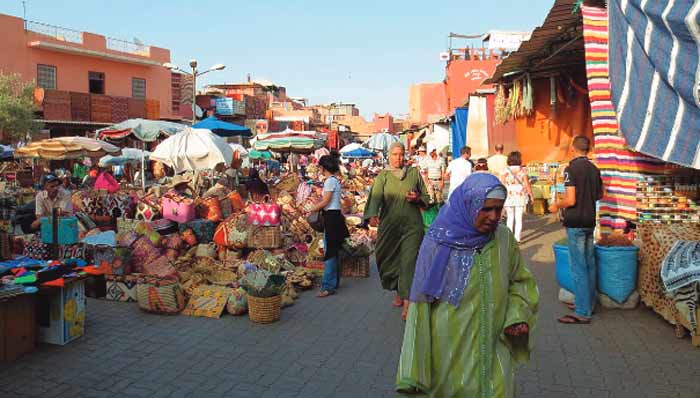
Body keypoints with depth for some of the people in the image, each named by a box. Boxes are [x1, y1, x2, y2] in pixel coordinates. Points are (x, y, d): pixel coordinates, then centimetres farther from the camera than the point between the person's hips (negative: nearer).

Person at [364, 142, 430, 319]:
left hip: (412, 225, -1)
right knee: (391, 260, 9)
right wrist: (373, 214, -34)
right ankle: (399, 292, 32)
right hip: (389, 224, 1)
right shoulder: (383, 176, 4)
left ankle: (407, 301, -10)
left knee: (409, 260, -10)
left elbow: (426, 196, 15)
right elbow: (376, 195, -15)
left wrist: (417, 198, -9)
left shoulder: (414, 173, 8)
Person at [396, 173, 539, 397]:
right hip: (449, 347, -2)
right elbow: (422, 301, -7)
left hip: (492, 348, 2)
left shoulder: (504, 239, -3)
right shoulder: (438, 241, -11)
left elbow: (519, 282, 12)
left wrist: (517, 316, -7)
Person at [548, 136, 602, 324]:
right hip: (590, 221, 8)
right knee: (589, 264, 15)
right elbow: (599, 195, 18)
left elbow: (570, 200, -20)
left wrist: (556, 205, -2)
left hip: (575, 222, -8)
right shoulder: (594, 169, 7)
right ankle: (589, 303, 26)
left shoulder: (571, 169, -15)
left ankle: (582, 313, -3)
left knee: (578, 267, -5)